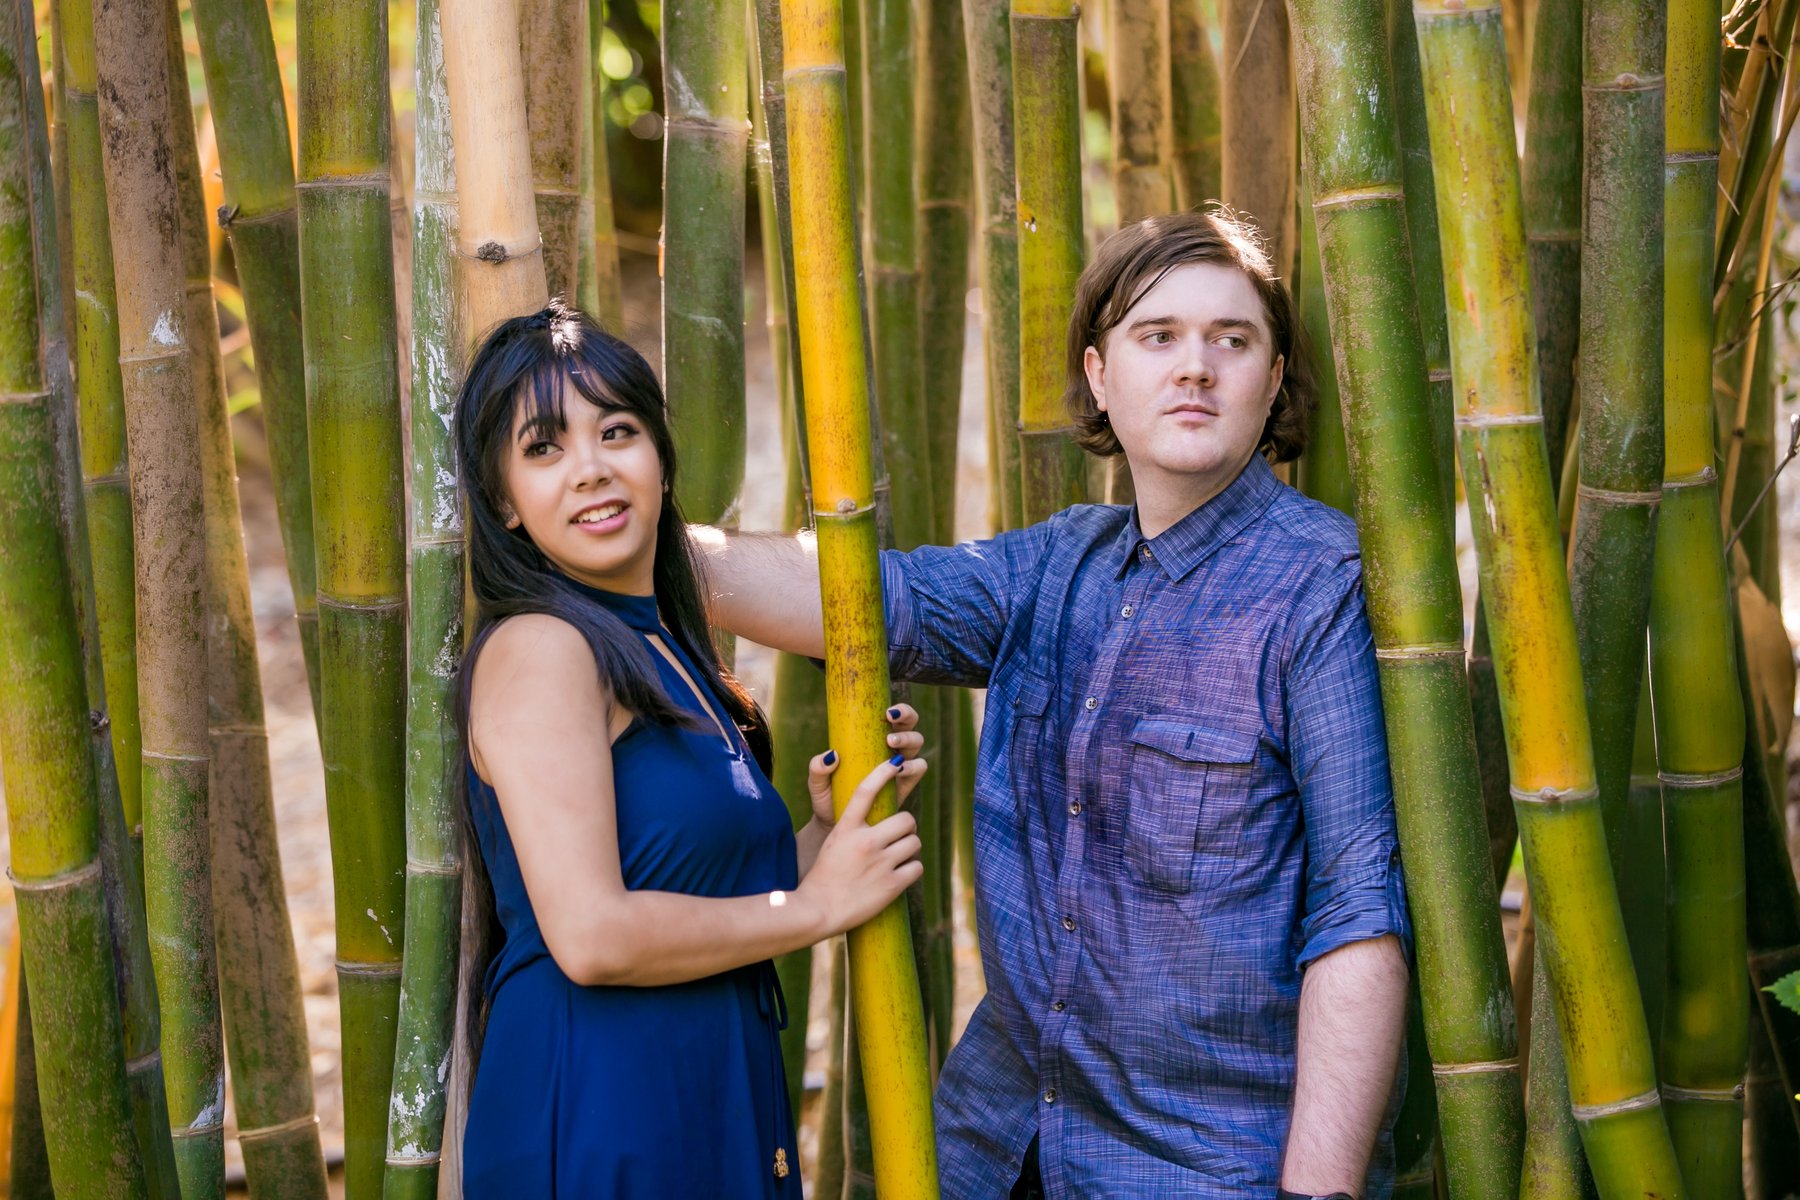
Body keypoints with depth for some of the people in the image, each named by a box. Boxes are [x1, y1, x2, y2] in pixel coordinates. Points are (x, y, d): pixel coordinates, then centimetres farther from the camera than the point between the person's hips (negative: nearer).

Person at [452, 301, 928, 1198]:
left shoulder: (669, 654, 13)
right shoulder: (537, 649, -13)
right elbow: (592, 935, -22)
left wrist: (829, 830, -1)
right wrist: (817, 905, -12)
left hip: (723, 1108, 9)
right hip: (595, 1124, -9)